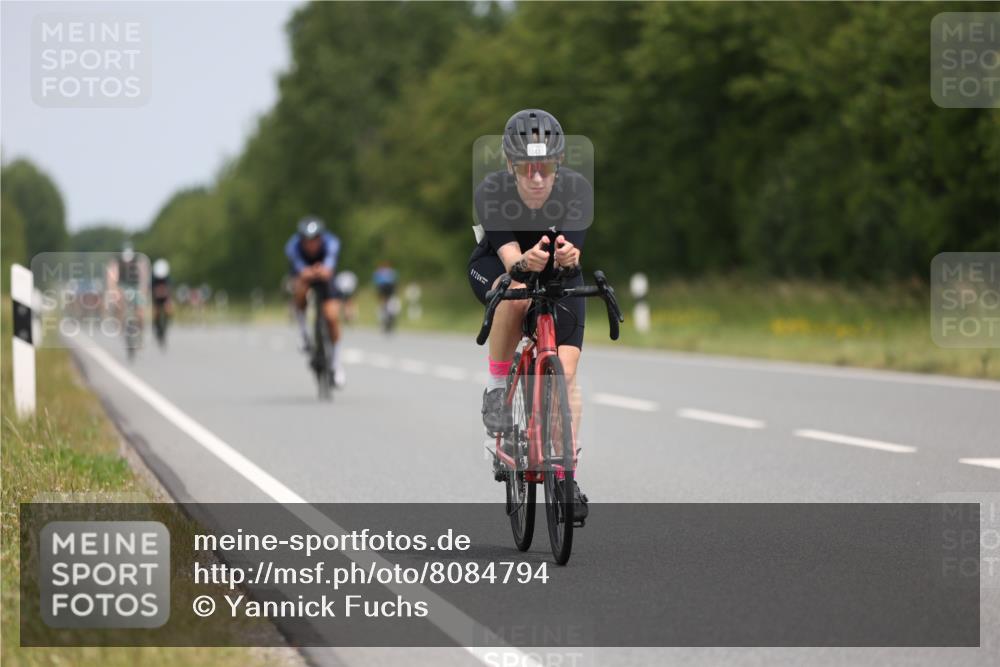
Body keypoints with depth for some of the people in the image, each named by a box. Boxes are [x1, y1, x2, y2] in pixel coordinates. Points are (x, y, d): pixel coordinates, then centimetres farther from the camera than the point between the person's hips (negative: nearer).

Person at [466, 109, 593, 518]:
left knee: (565, 372, -13)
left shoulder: (577, 190, -28)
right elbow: (507, 254, -38)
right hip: (495, 268, -1)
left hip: (558, 278, 1)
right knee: (516, 294, -38)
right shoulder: (491, 192, -30)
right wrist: (524, 262, -60)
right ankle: (497, 386, -17)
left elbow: (572, 255, -36)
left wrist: (567, 255, -60)